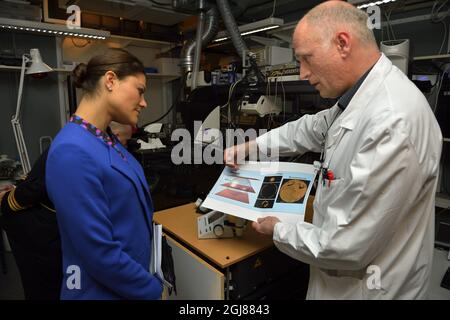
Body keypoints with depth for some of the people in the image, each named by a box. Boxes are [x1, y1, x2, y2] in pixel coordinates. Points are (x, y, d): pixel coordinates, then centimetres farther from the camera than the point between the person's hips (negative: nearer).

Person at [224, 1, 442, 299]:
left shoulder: (394, 121, -33)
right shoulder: (359, 97, -1)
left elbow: (348, 247, -31)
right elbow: (311, 129, 16)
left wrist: (277, 230, -14)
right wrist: (251, 146, 10)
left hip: (365, 287, -8)